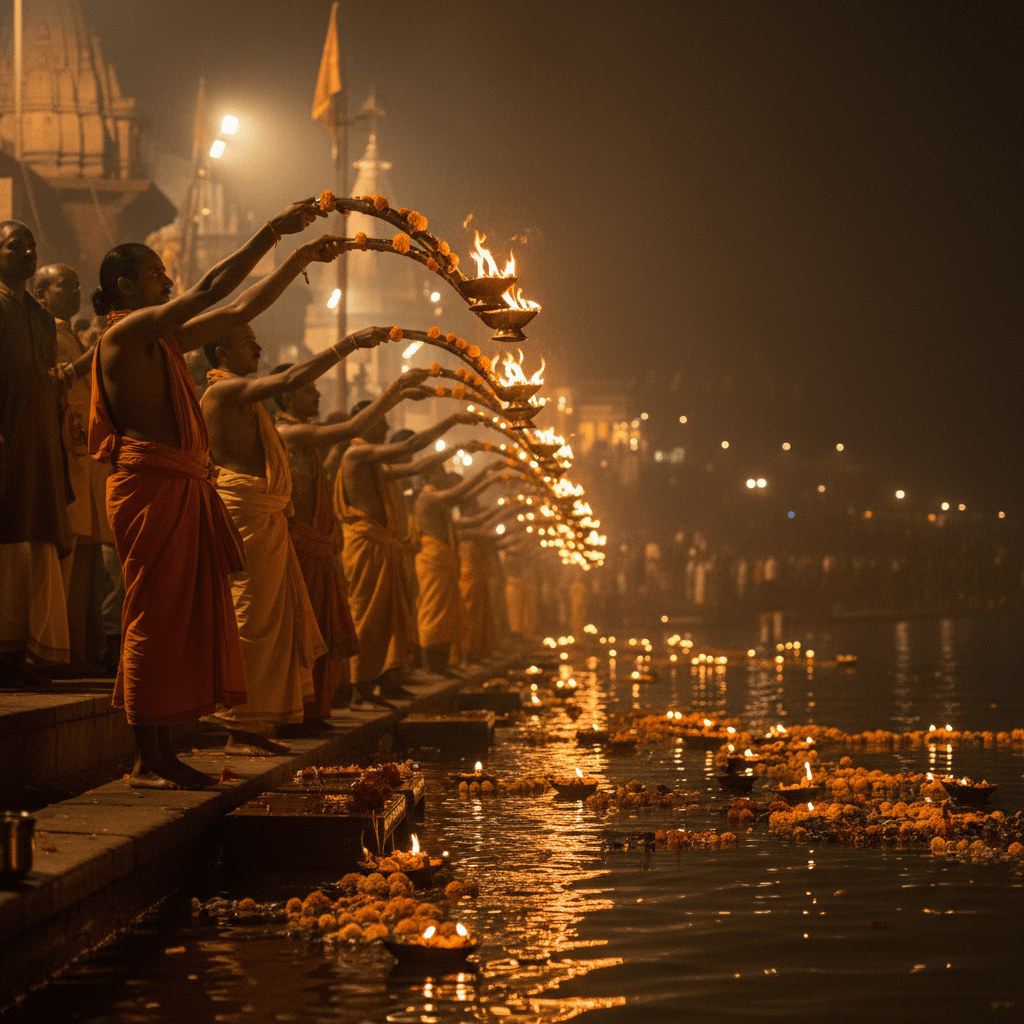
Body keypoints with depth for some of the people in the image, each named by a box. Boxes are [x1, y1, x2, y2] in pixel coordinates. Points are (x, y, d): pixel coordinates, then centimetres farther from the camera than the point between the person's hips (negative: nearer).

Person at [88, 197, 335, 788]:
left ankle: (165, 754, 12)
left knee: (189, 617, 9)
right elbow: (209, 292, -16)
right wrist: (274, 231, -14)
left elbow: (240, 309, 24)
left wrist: (302, 258, 22)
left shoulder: (165, 339, 19)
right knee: (155, 616, -8)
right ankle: (147, 761, -6)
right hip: (152, 487, -10)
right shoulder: (126, 334, -8)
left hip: (186, 490, 10)